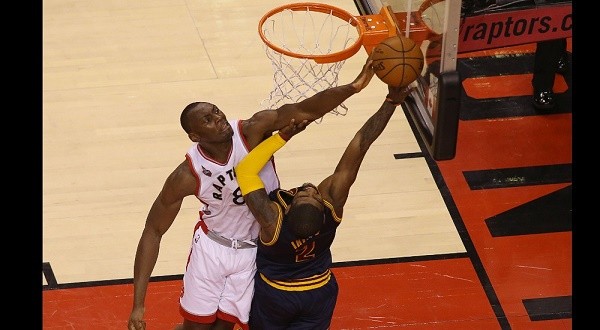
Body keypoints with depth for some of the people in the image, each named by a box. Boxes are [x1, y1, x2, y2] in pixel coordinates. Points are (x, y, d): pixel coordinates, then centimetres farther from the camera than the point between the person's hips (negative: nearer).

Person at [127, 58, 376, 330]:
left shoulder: (253, 131, -25)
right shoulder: (187, 176, -23)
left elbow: (305, 111, -39)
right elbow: (153, 231, -14)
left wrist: (352, 87, -57)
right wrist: (138, 304, -19)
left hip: (258, 252, 0)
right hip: (212, 247, 0)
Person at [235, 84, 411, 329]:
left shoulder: (273, 219, -41)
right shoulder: (333, 201, -36)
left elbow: (244, 170, -33)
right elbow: (361, 144, -36)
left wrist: (283, 135, -37)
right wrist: (392, 100, -32)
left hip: (273, 294, -2)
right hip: (319, 292, 2)